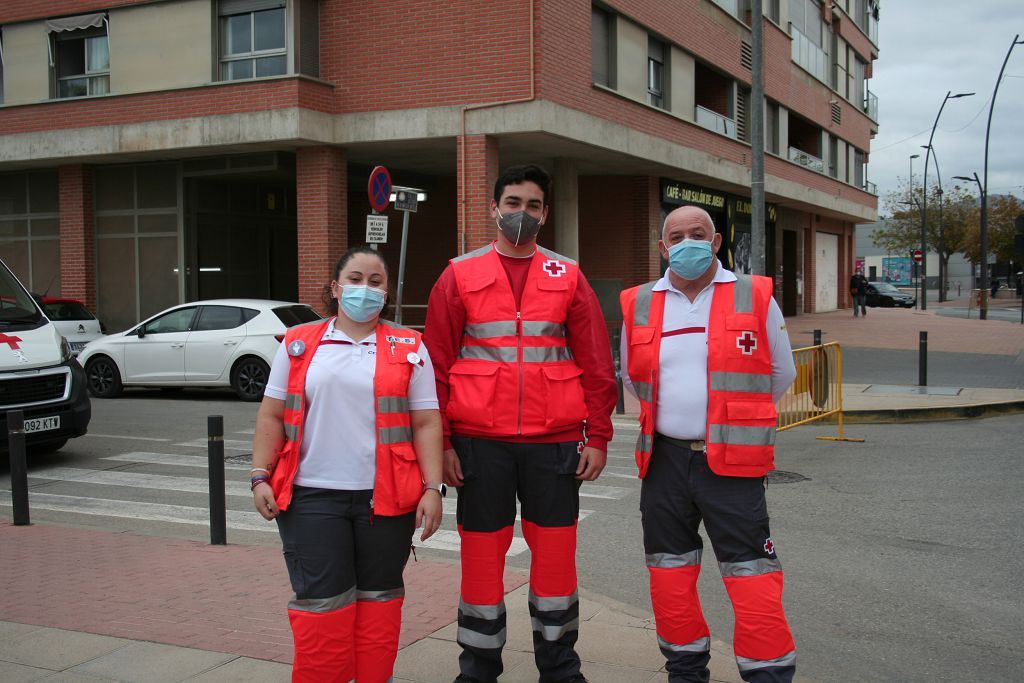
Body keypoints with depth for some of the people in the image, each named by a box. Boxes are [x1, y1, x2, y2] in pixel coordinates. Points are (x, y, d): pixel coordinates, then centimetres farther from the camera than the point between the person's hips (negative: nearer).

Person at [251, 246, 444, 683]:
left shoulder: (409, 348, 6)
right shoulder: (299, 344, 7)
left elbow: (426, 422, 2)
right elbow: (272, 416, 8)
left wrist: (432, 487, -5)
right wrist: (260, 477, -1)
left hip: (386, 497, 0)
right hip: (312, 497, 0)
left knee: (378, 600, 9)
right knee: (321, 604, 0)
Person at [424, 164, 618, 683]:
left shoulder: (567, 277, 8)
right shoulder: (460, 275, 5)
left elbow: (596, 362, 6)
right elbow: (437, 363, 2)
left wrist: (598, 437, 0)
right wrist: (440, 441, -3)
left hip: (554, 442, 1)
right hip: (479, 443, 0)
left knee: (555, 557, 6)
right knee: (481, 557, 6)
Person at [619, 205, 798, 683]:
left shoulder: (755, 298, -2)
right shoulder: (639, 306, 5)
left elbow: (781, 374, 9)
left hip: (732, 462, -3)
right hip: (664, 459, 4)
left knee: (752, 576, -5)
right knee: (670, 573, 13)